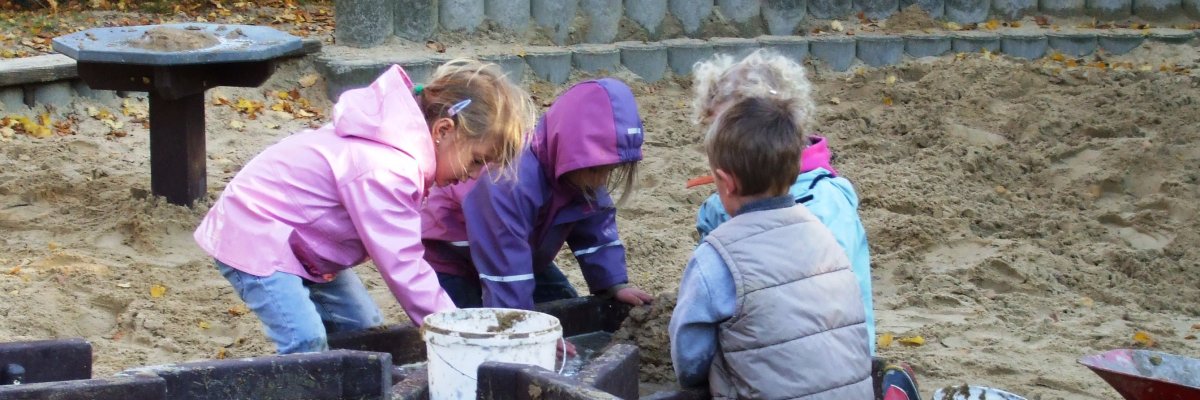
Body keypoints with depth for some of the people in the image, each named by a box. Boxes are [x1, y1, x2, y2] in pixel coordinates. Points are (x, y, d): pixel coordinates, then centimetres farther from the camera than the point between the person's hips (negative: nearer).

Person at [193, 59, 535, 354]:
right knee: (308, 344, -23)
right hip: (253, 235, -10)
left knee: (362, 326, 6)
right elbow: (404, 270, -29)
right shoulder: (386, 172, -33)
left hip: (294, 233, 10)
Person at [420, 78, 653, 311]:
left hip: (523, 256, 8)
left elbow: (597, 230, -4)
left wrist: (615, 284, -11)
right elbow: (504, 264, -41)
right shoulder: (511, 181, -43)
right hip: (450, 257, -8)